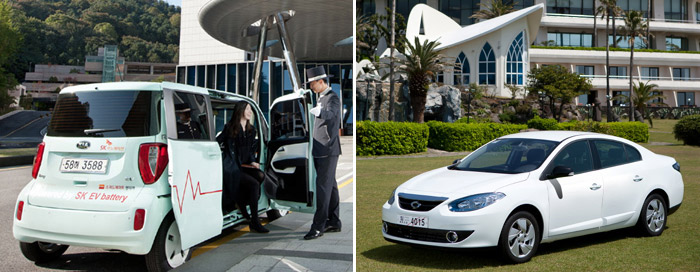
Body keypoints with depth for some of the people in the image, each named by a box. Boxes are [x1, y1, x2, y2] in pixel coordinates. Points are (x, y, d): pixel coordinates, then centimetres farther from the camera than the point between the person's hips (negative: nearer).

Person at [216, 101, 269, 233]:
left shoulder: (251, 129, 18)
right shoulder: (230, 128, -2)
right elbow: (216, 142, -6)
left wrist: (252, 162, 3)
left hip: (244, 165, 6)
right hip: (232, 168, -6)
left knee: (260, 175, -25)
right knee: (254, 184, -26)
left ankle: (242, 202, -3)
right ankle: (254, 222, -20)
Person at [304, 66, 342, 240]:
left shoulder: (333, 98, -13)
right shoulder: (322, 98, 17)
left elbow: (329, 114, -35)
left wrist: (319, 112, -55)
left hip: (328, 151, -9)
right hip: (320, 151, 9)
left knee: (323, 187, -12)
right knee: (330, 186, 12)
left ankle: (318, 226, -13)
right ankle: (334, 222, 18)